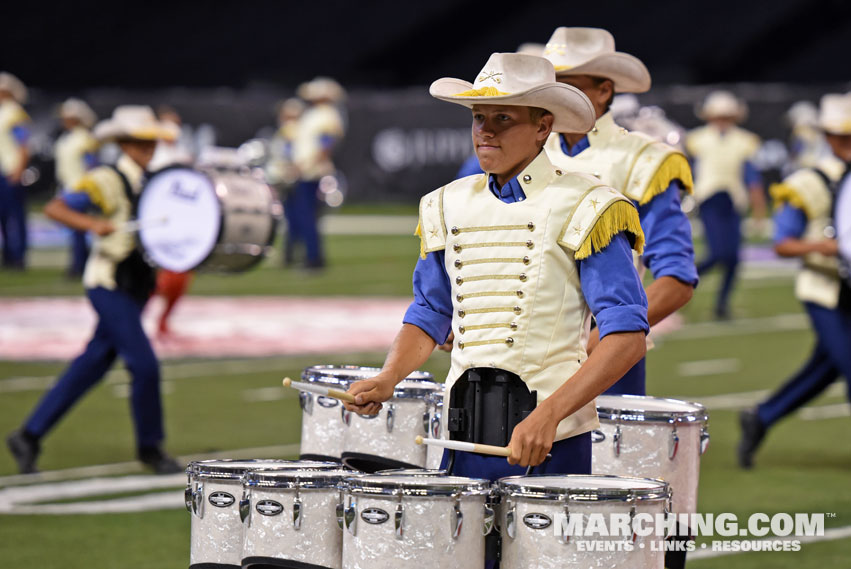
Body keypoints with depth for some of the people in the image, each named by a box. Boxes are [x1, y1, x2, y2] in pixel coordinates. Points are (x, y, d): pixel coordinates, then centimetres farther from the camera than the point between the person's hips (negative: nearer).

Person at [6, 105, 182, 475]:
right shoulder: (107, 181, -11)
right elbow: (54, 208, -15)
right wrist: (93, 224, -30)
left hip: (134, 288, 8)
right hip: (109, 284, -8)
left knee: (91, 367, 10)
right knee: (144, 365, -10)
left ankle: (29, 436, 18)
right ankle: (149, 447, 7)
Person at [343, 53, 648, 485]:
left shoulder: (582, 209, -5)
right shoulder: (447, 207, 12)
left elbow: (627, 337, -12)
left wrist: (548, 415, -23)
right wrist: (388, 378, 0)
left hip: (552, 436, -5)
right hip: (464, 431, 5)